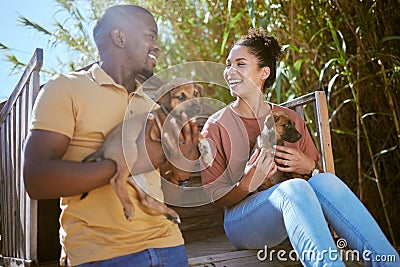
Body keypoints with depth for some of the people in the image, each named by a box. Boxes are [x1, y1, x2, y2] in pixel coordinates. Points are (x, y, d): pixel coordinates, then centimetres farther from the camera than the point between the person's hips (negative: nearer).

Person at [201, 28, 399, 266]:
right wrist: (246, 185, -23)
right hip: (243, 220, -3)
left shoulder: (290, 119, 9)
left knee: (325, 181, -29)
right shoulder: (216, 126, -1)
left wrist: (308, 167, -8)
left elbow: (316, 172, 17)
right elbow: (217, 197, -1)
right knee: (294, 187, -34)